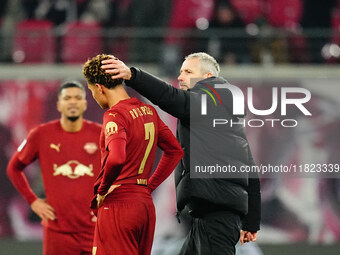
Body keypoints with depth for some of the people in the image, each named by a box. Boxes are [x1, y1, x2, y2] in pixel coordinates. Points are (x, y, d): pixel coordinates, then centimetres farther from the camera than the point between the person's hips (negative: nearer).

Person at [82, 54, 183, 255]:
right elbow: (175, 151, 21)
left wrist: (102, 190, -14)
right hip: (146, 204, 8)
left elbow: (116, 159, -30)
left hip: (118, 205, -8)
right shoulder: (148, 111, 12)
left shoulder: (115, 116, -13)